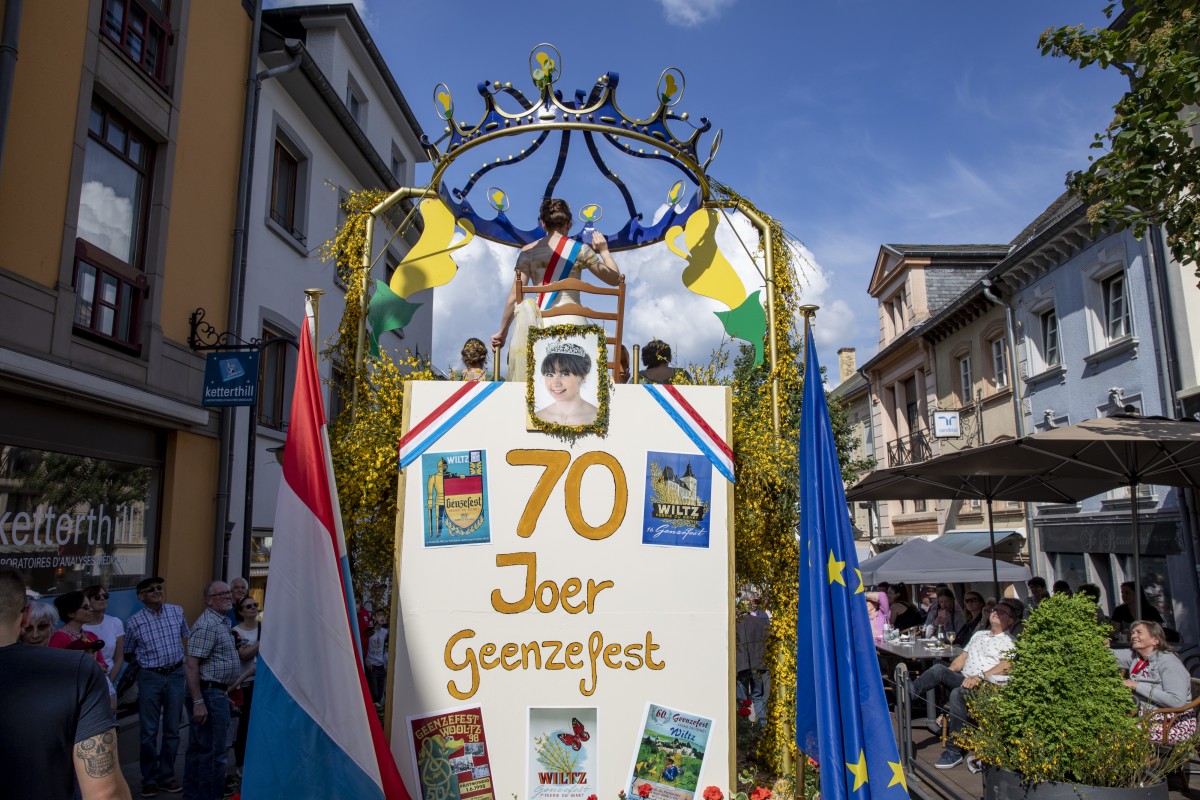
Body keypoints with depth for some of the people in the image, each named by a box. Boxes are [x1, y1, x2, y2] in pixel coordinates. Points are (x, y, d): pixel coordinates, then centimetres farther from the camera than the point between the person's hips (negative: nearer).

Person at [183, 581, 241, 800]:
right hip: (210, 693, -10)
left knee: (197, 749, 17)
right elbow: (191, 665, -23)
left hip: (216, 692, 10)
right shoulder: (207, 625, -18)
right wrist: (198, 702, -25)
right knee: (213, 752, -4)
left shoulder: (223, 622, 14)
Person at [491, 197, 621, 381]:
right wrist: (604, 251, 25)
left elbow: (515, 295, 5)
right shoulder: (580, 250, 5)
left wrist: (502, 332, 12)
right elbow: (615, 279, 12)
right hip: (572, 321, -1)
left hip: (541, 324, 1)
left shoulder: (528, 251, 8)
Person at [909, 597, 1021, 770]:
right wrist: (946, 674, 6)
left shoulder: (1010, 642, 5)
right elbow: (962, 658, 24)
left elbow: (1005, 666, -12)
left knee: (957, 693, -34)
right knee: (939, 668, -21)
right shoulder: (979, 635, 28)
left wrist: (980, 677, -25)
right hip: (964, 681, 7)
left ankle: (954, 751, -30)